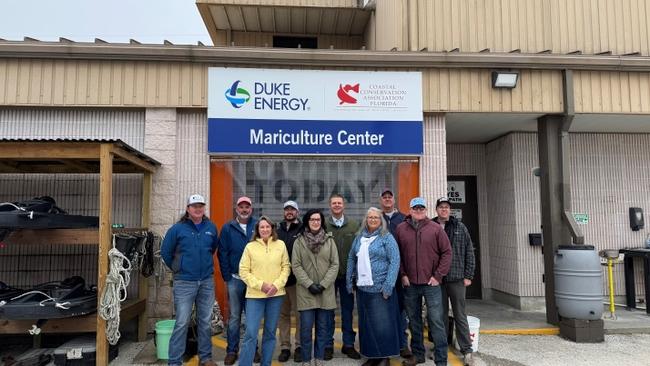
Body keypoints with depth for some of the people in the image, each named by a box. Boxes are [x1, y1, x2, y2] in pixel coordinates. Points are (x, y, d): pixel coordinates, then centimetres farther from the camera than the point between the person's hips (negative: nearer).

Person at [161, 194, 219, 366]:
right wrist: (178, 268, 10)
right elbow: (165, 252, 4)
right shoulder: (177, 228, -6)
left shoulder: (211, 227, 2)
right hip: (184, 282, -3)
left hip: (207, 282, 3)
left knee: (205, 321, 12)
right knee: (182, 323, 0)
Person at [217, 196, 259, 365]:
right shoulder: (228, 228, 1)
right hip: (234, 279, 0)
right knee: (234, 316, 7)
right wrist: (227, 277, -4)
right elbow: (222, 254, 1)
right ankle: (232, 351, 17)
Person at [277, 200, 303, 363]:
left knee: (299, 314, 4)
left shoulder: (303, 231, -3)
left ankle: (299, 346, 16)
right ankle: (285, 347, 20)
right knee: (283, 314, 10)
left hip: (297, 278, -4)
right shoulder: (278, 230, 11)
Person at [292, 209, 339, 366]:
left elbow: (335, 264, 0)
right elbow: (296, 266, -3)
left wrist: (323, 284, -10)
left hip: (326, 292, 1)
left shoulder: (329, 240, 4)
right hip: (306, 292, -1)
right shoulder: (299, 241, 1)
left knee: (323, 327, 9)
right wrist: (309, 284, -13)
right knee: (306, 328, 2)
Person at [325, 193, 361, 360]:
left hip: (347, 274, 1)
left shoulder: (354, 225, 2)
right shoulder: (324, 225, -2)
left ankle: (348, 344, 22)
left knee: (348, 310, 10)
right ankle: (328, 345, 18)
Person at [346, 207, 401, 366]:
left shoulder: (386, 237, -4)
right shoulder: (359, 238, 11)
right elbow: (351, 259, 15)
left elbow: (395, 261, -11)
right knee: (366, 323, 12)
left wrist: (388, 285, -17)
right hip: (362, 288, 5)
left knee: (382, 323, 1)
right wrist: (349, 280, 7)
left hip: (380, 288, -5)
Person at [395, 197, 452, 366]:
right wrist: (402, 275, 0)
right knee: (414, 320, 13)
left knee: (436, 321, 1)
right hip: (410, 284, 2)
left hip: (431, 283, -2)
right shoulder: (401, 229, 3)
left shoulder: (435, 228, -2)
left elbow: (447, 252, -1)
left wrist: (438, 275, -6)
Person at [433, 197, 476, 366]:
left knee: (460, 315, 5)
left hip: (456, 278, 0)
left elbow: (469, 252, 4)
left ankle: (466, 351, 14)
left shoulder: (460, 227, 4)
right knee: (440, 315, 11)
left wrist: (468, 275, -1)